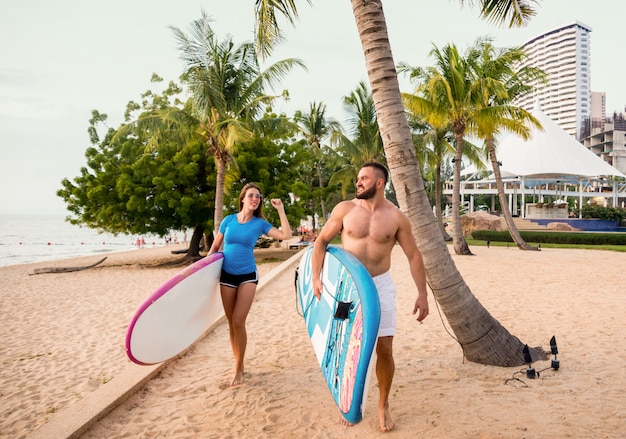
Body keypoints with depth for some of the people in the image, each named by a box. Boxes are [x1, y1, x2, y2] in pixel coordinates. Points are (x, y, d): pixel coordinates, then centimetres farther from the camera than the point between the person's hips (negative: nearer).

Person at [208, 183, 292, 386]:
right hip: (227, 275, 2)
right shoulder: (229, 220, -1)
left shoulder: (260, 223, -4)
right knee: (231, 323, 8)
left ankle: (238, 369, 5)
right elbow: (215, 246, 8)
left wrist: (280, 210, -14)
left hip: (248, 276, -2)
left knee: (238, 322, -10)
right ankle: (239, 364, 23)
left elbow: (286, 235, -14)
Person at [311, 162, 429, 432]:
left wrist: (422, 294, -4)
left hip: (381, 286, 0)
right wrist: (316, 277, -8)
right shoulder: (344, 209, -4)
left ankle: (383, 405, 23)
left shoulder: (396, 217, -5)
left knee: (384, 349, 0)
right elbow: (321, 241, 3)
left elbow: (414, 256, 0)